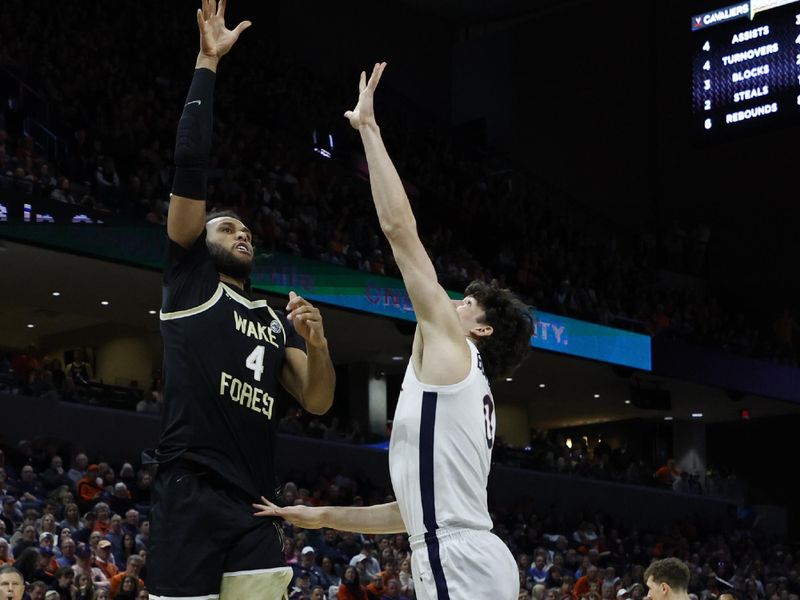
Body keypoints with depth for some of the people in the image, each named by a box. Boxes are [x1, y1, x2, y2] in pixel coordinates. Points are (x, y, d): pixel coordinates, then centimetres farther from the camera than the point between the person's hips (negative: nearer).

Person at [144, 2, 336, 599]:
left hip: (254, 504, 5)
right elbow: (189, 163, 0)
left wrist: (316, 342, -4)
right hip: (188, 493, -5)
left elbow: (318, 402, 15)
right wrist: (207, 63, 0)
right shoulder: (190, 277, 9)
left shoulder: (276, 321, 24)